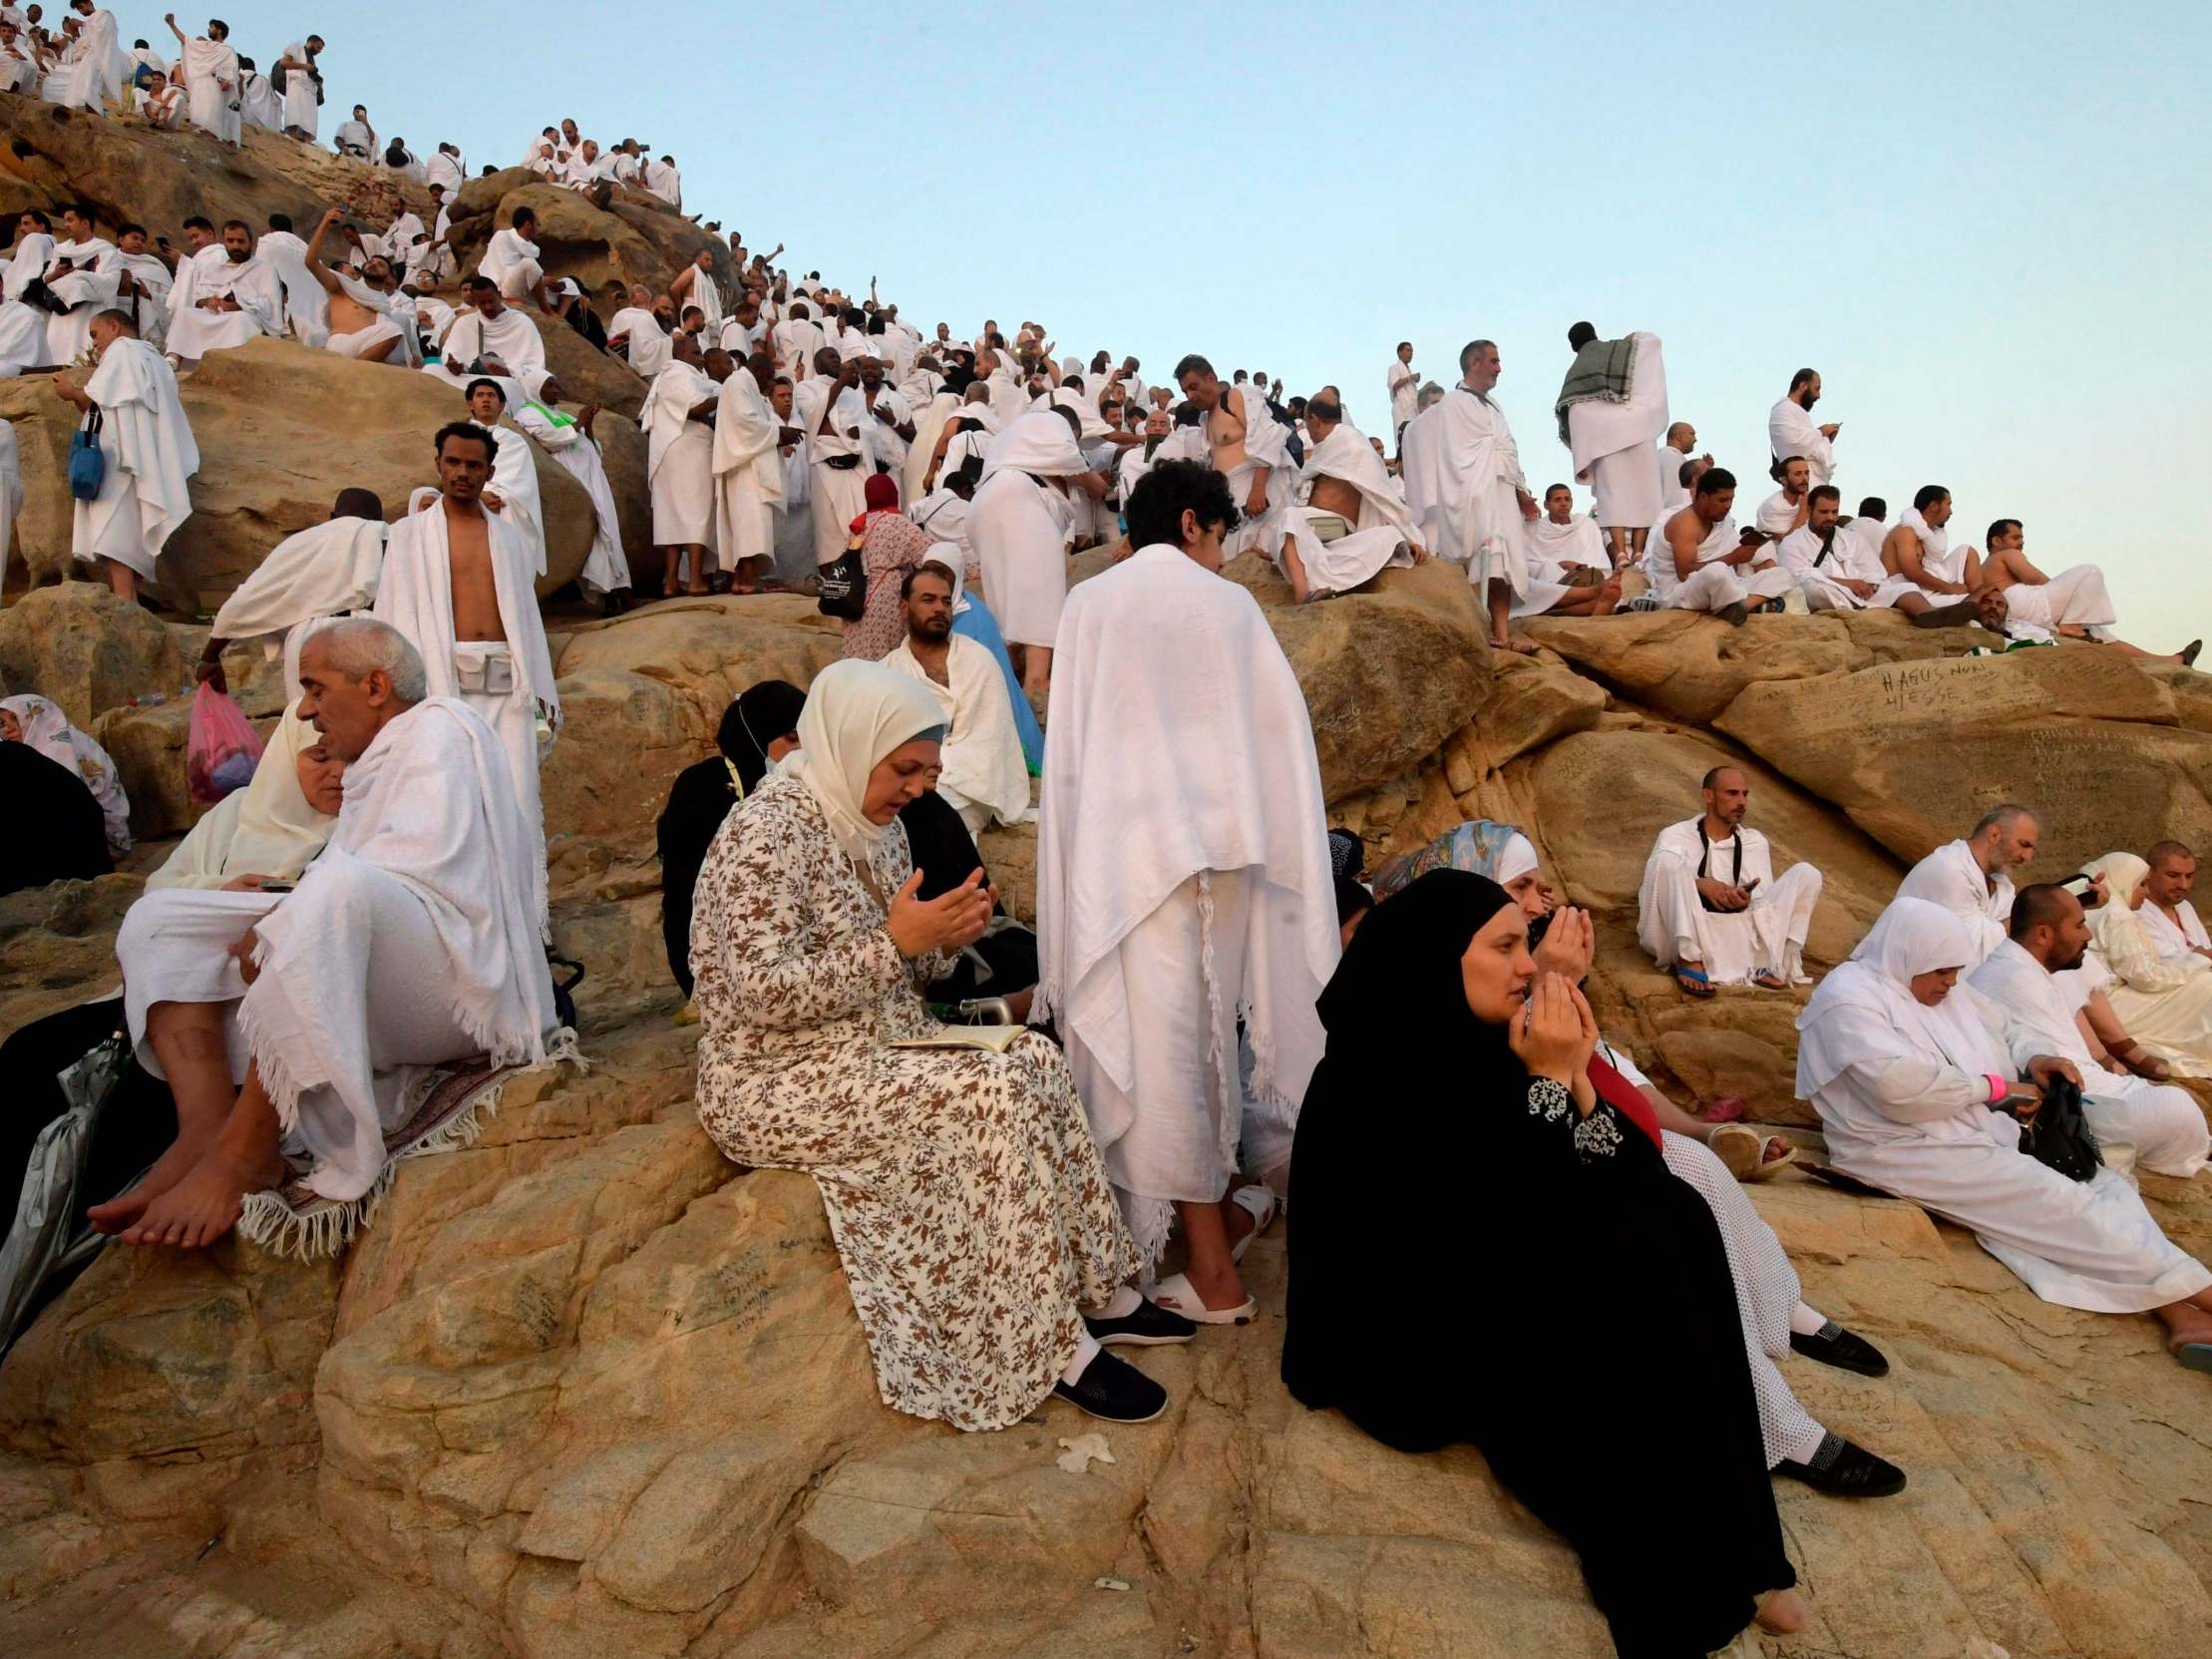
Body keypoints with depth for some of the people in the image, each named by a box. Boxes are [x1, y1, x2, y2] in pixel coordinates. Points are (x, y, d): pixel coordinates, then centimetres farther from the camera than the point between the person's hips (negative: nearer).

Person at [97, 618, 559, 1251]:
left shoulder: (438, 727, 1)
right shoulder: (378, 761, 29)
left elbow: (422, 862, -15)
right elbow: (340, 886, 19)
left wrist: (282, 923, -11)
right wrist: (281, 913, 1)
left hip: (450, 975, -9)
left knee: (337, 889, -38)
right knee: (156, 919, 3)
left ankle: (242, 1150, -32)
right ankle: (205, 1129, -21)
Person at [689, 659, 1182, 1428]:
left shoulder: (874, 824, 8)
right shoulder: (766, 832, -18)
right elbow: (764, 994, -25)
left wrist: (942, 936, -7)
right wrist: (897, 943, -25)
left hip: (873, 1048, 8)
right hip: (779, 1083, -8)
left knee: (1037, 1060, -11)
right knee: (995, 1093, -23)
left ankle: (1097, 1288, -2)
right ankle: (1052, 1353, -12)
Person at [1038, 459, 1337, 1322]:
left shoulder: (1089, 603, 3)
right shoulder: (1229, 603, 5)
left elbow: (1068, 748, 2)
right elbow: (1280, 732, 4)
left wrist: (1080, 866, 8)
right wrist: (1288, 851, 11)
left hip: (1132, 847, -2)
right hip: (1225, 838, 3)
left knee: (1158, 1043, 0)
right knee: (1208, 1026, 18)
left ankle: (1213, 1268, 5)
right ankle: (1216, 1204, 32)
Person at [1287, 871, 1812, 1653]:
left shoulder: (1480, 1043, -1)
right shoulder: (1371, 1083, -24)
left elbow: (1628, 1177, 0)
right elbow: (1513, 1235, -26)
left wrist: (1574, 1076, -17)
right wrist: (1548, 1080, -23)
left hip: (1496, 1290, 8)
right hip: (1406, 1340, -8)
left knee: (1673, 1217, -8)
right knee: (1631, 1291, -20)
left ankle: (1724, 1558, -3)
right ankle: (1675, 1587, 0)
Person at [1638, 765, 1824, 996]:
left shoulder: (1756, 842, 19)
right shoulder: (1676, 835, 9)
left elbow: (1765, 897, 13)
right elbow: (1654, 881, -3)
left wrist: (1747, 901, -11)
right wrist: (1700, 884, -19)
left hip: (1737, 931, 3)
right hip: (1682, 937, -3)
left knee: (1806, 874, -6)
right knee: (1669, 858, -28)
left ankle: (1770, 963, -17)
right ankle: (1689, 960, -27)